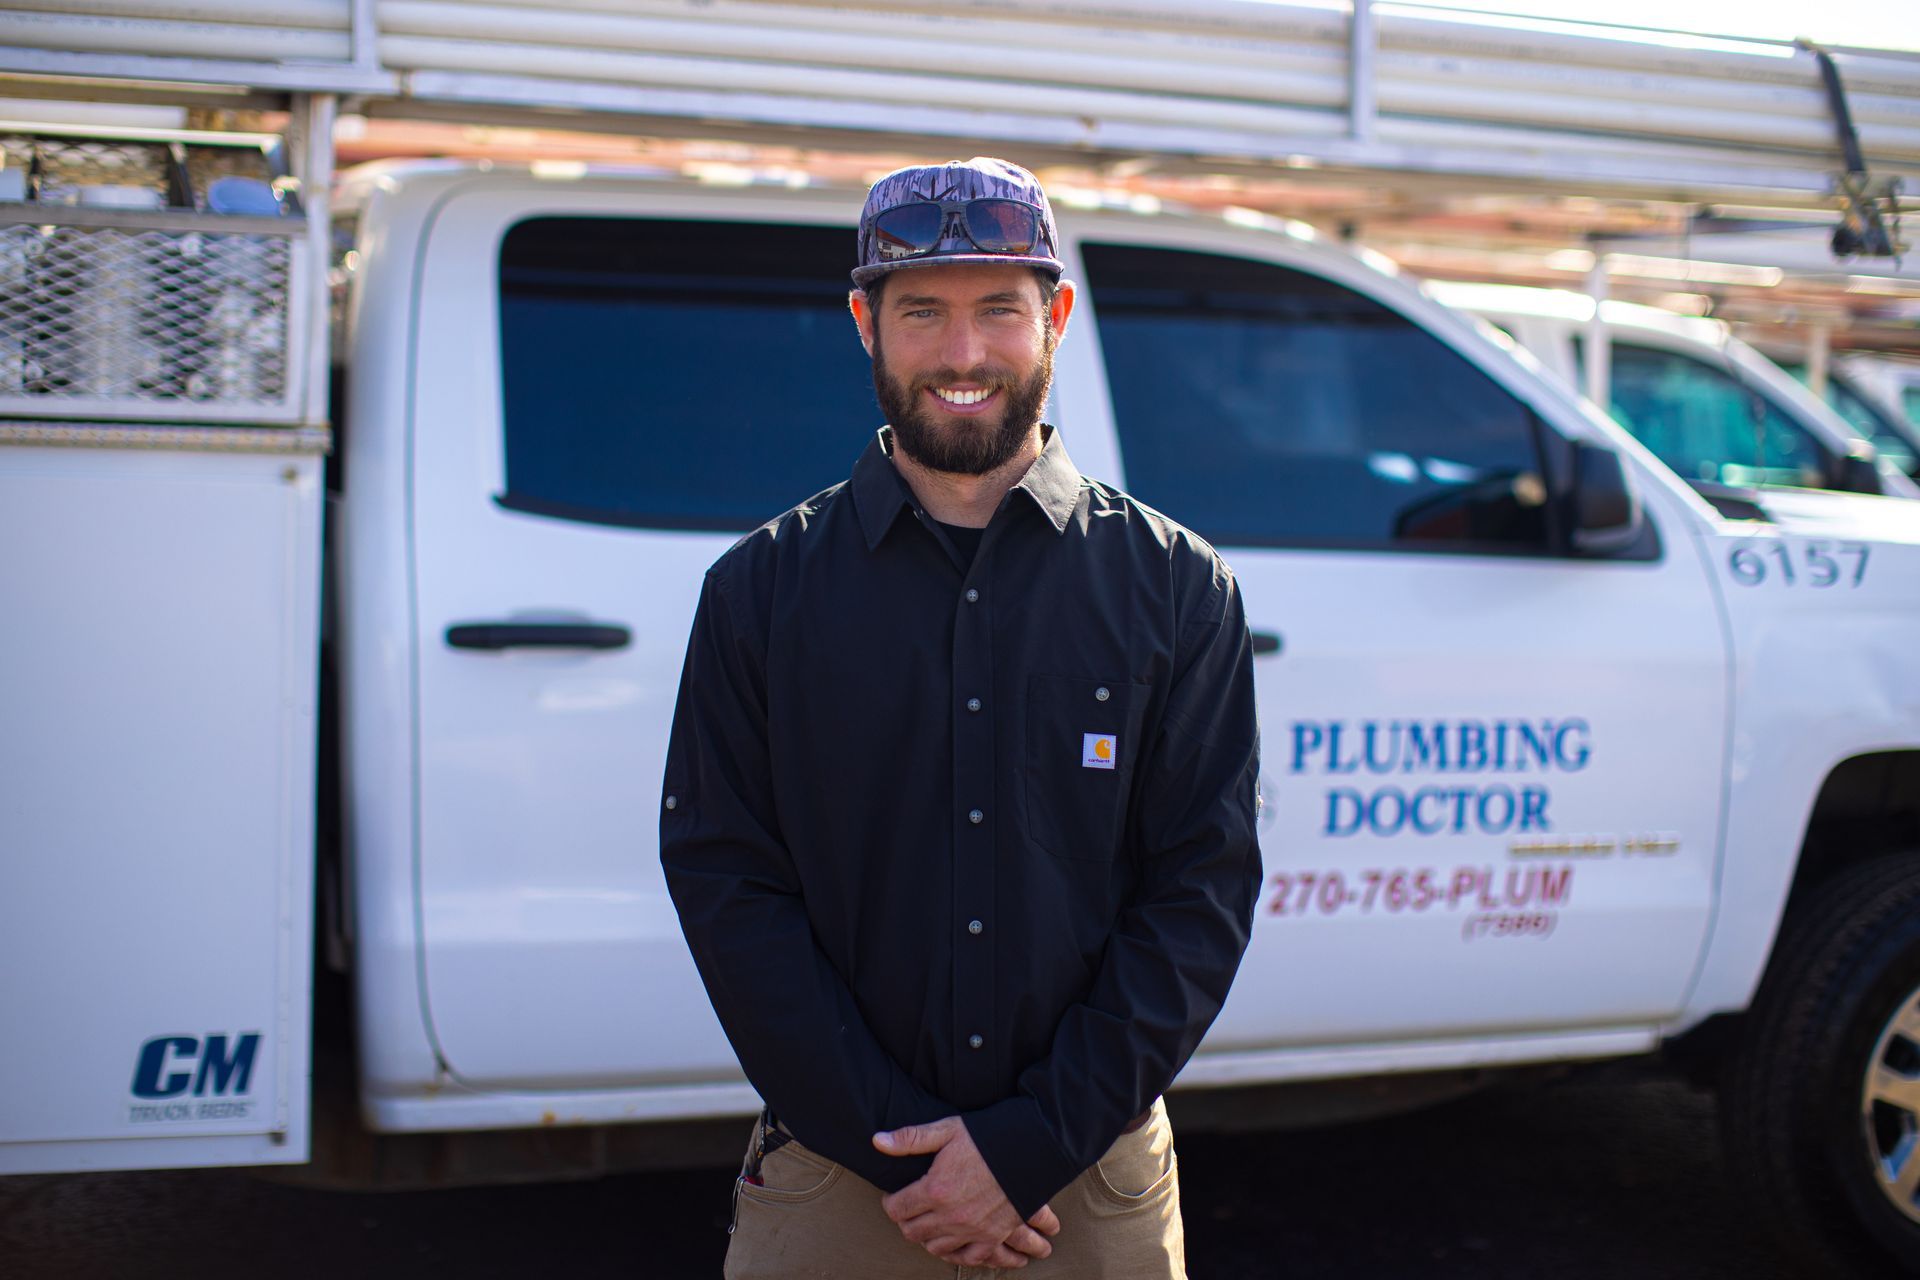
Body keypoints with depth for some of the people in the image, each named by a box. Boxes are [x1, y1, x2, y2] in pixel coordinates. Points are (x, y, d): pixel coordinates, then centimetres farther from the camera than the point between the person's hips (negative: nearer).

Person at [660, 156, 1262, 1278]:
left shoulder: (1178, 587, -1)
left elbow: (1204, 889, -4)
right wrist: (897, 1148, -12)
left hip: (1096, 1180, 0)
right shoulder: (761, 588, 0)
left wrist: (1031, 1145, -12)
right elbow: (725, 884, -5)